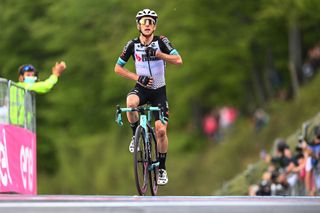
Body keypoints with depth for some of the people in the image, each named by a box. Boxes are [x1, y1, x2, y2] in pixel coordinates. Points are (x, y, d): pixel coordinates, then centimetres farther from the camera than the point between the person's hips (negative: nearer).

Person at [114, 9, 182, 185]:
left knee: (161, 130, -10)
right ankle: (136, 135, -11)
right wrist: (137, 77, -16)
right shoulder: (132, 45, -7)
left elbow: (178, 60, -22)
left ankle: (162, 168, 7)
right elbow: (118, 68, -2)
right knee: (130, 103, -36)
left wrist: (157, 54, -34)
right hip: (141, 88, 0)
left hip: (159, 91, 0)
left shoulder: (161, 41, -11)